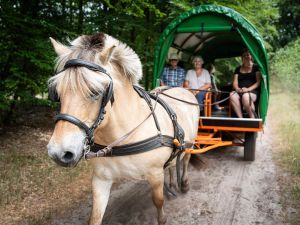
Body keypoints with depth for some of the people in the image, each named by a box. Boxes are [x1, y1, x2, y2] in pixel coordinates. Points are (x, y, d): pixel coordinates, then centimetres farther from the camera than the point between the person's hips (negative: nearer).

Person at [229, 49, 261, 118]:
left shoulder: (255, 67, 12)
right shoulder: (238, 69, 22)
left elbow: (258, 82, 2)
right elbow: (235, 83, 13)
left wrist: (248, 89, -15)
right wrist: (237, 89, -11)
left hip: (252, 92, -3)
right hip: (240, 92, 3)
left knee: (246, 96, -40)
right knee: (232, 95, -34)